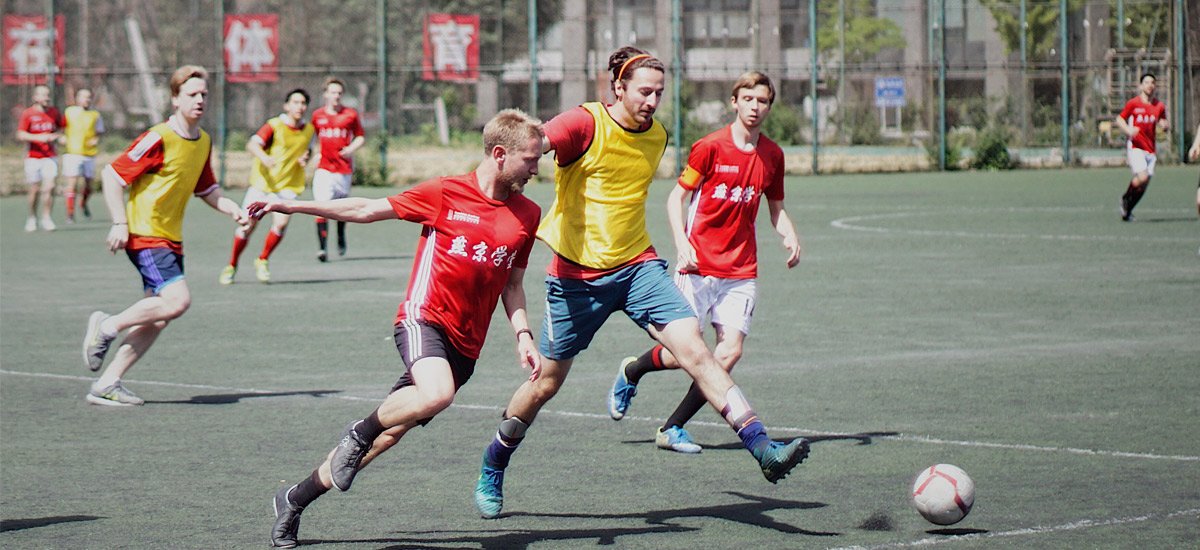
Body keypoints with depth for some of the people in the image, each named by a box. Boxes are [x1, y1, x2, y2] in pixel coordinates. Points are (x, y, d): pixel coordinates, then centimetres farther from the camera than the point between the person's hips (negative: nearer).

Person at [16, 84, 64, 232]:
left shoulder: (54, 112, 5)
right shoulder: (27, 114, -4)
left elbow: (63, 127, 19)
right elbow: (20, 135, -10)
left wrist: (56, 136, -3)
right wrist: (38, 137, -24)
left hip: (50, 157, 2)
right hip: (33, 157, -2)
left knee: (49, 186, -13)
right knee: (34, 190, 2)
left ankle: (46, 218, -2)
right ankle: (32, 218, 22)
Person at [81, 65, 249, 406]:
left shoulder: (203, 142, 11)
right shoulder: (159, 139, -14)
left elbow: (206, 189, 24)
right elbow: (112, 175, -13)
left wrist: (233, 211, 6)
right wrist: (120, 223, -20)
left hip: (171, 239, 8)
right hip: (144, 235, -8)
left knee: (158, 319, 3)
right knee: (178, 299, -22)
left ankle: (107, 384, 9)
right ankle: (107, 327, -3)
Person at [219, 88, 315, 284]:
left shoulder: (309, 130, 7)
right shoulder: (275, 126, -9)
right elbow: (252, 144, -23)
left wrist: (304, 160, 3)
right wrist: (265, 158, -43)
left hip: (288, 185, 3)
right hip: (262, 182, -3)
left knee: (281, 223, -19)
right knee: (248, 224, -4)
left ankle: (263, 261, 6)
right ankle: (231, 266, 16)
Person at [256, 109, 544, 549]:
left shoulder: (527, 215, 9)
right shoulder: (445, 194, -4)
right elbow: (368, 210, 4)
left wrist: (523, 337, 4)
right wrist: (288, 206, 4)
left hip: (465, 344, 5)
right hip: (424, 318, -5)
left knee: (393, 427, 3)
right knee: (437, 393, -35)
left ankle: (295, 499, 17)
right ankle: (361, 431, -6)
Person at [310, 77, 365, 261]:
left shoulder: (350, 115, 3)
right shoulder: (318, 115, 6)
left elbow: (360, 137, 10)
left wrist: (352, 148, -8)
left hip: (344, 168, 1)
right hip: (323, 168, -1)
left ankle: (341, 238, 40)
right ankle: (322, 248, -16)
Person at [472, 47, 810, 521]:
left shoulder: (657, 136, 7)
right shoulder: (586, 123, -12)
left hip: (637, 265, 4)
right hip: (577, 273, -4)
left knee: (694, 349, -14)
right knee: (546, 382, 6)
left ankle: (762, 449, -20)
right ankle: (491, 472, 28)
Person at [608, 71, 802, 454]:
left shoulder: (772, 155, 8)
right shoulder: (711, 147, -7)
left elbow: (776, 208, 21)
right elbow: (677, 197, -2)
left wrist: (790, 237, 1)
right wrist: (682, 244, -16)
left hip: (741, 271, 4)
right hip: (699, 266, -4)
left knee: (730, 351, -9)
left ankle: (673, 429, 4)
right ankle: (631, 372, 26)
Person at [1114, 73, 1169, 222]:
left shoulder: (1159, 106, 9)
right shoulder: (1133, 103, -2)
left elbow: (1163, 123, 21)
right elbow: (1120, 120, 5)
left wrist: (1165, 125, -5)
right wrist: (1128, 130, -15)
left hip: (1150, 150, 5)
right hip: (1135, 147, -4)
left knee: (1144, 185, 0)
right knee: (1142, 177, -22)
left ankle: (1127, 211, 18)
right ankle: (1125, 199, 5)